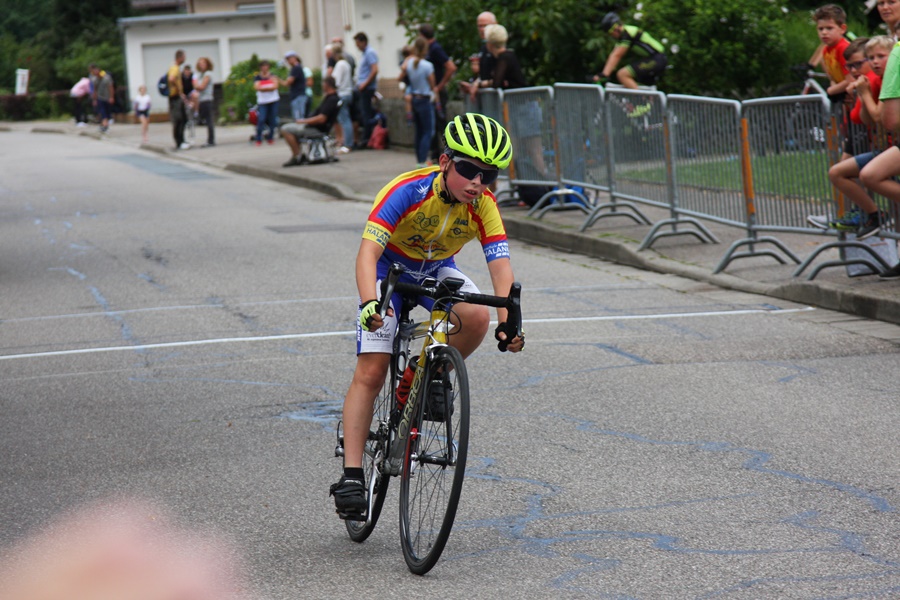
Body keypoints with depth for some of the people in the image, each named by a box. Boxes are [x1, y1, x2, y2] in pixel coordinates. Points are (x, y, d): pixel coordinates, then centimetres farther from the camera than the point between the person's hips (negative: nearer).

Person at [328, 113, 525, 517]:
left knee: (477, 317, -29)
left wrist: (507, 322, -45)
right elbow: (368, 252, -39)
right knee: (370, 373, -13)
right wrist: (370, 304, -57)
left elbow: (500, 265, -29)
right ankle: (352, 475, -11)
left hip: (438, 271, 3)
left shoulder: (484, 205, -22)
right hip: (390, 269, -3)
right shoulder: (407, 191, -32)